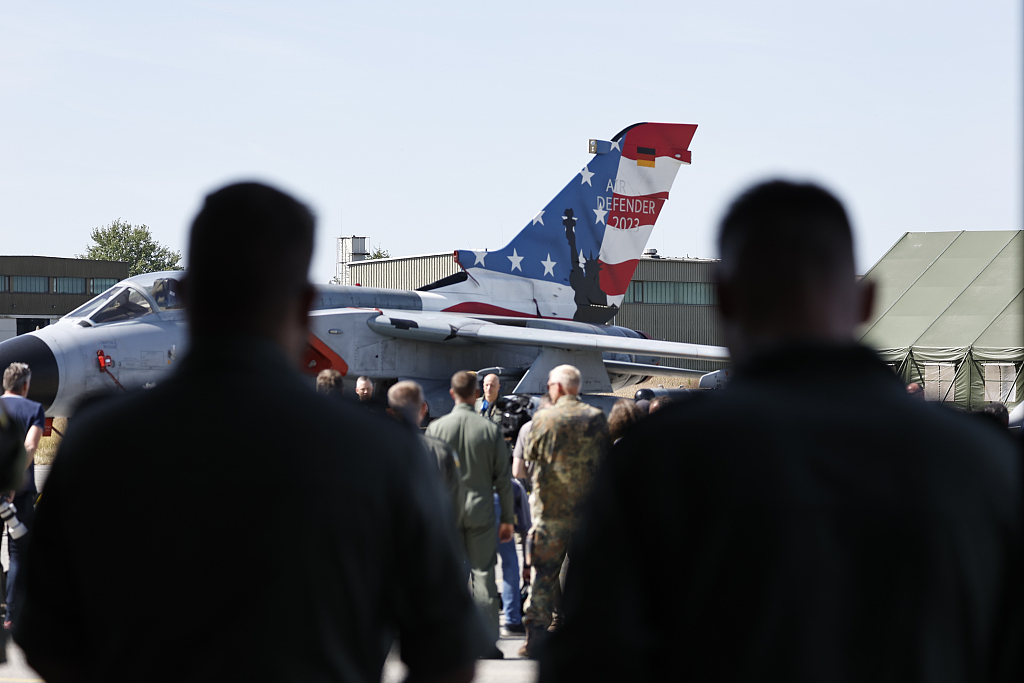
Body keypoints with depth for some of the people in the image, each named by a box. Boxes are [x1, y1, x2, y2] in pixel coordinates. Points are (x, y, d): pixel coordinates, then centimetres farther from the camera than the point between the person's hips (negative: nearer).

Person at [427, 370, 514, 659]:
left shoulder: (436, 427, -5)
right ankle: (488, 643, 1)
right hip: (481, 510, 0)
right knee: (483, 576, 2)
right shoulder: (491, 429, -5)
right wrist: (507, 518, 7)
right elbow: (503, 478, -1)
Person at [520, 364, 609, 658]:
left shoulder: (544, 418, -6)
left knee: (543, 573, 3)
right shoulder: (597, 418, -1)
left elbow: (530, 454, 7)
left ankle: (536, 636, 0)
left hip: (551, 509, -2)